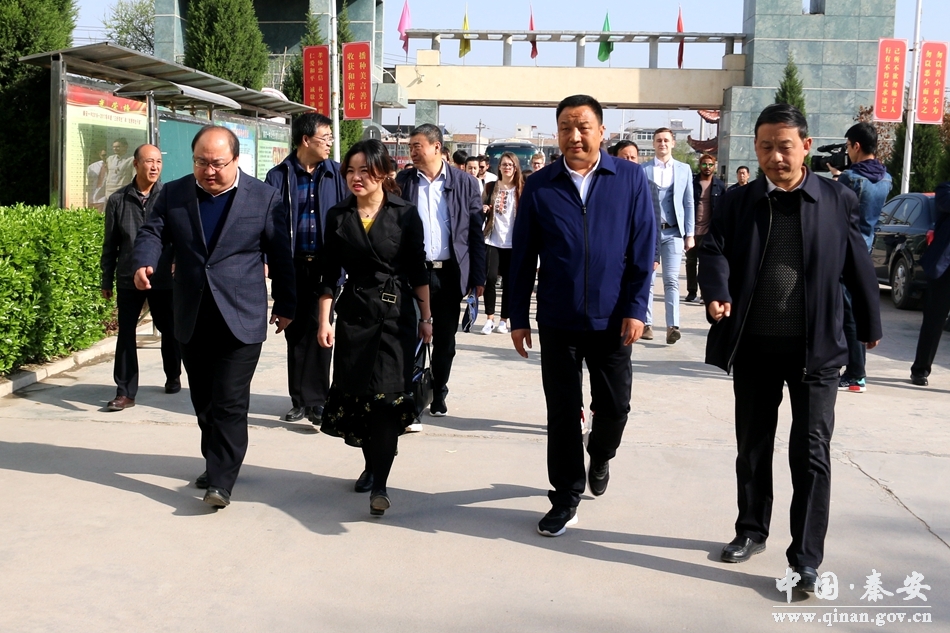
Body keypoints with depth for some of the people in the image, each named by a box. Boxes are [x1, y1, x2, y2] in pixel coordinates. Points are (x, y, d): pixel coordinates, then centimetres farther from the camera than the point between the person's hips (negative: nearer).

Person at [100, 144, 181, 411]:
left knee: (169, 332, 14)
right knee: (125, 335, 0)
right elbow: (110, 244, 8)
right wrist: (107, 279, 9)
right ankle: (125, 392, 6)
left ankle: (173, 377, 35)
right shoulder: (118, 200, 2)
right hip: (128, 279, 1)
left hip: (164, 279, -1)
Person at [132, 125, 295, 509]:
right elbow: (152, 232, 2)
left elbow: (280, 257, 3)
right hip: (191, 320, 4)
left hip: (241, 319, -4)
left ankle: (221, 481, -3)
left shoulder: (265, 198, -1)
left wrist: (285, 306, 6)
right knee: (204, 402, 14)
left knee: (230, 403, -8)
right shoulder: (173, 194, 7)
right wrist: (144, 262, -20)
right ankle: (217, 464, 30)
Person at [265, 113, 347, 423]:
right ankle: (300, 400, 21)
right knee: (295, 333, 10)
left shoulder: (336, 174, 2)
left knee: (319, 331, -2)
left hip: (325, 264, -1)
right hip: (292, 265, 1)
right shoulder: (280, 176, 1)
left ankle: (315, 401, 6)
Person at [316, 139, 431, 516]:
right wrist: (324, 321, 1)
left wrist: (426, 317, 2)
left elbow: (418, 270, 1)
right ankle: (372, 463, 28)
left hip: (397, 313, -2)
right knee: (357, 393, 6)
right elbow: (329, 273, 5)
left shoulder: (405, 214, -3)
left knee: (388, 394, -8)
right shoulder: (338, 216, 3)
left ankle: (379, 483, -6)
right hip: (354, 312, 3)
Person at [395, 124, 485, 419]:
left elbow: (476, 232, 1)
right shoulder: (402, 181, 2)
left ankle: (438, 397, 25)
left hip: (450, 273, 0)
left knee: (445, 341, 10)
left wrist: (478, 277, -2)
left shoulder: (464, 182, 0)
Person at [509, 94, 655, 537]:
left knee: (614, 406, 8)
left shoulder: (630, 178, -2)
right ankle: (566, 499, 20)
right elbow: (522, 257, 3)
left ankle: (599, 457, 41)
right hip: (557, 319, 0)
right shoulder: (539, 186, 0)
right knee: (562, 412, 6)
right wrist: (518, 318, 2)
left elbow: (643, 249, -2)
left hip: (611, 318, 0)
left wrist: (635, 308, -9)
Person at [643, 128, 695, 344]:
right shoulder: (643, 170, 4)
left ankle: (672, 326, -11)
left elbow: (689, 204, 8)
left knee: (671, 280, -6)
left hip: (673, 232, 0)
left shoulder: (684, 169, 9)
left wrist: (690, 234, 3)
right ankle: (646, 323, 13)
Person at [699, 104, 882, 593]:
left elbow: (858, 266, 6)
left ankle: (806, 559, 6)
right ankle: (752, 531, 32)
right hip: (753, 347, 2)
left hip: (815, 348, -2)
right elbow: (713, 250, -8)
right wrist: (716, 293, -28)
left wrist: (870, 325, 12)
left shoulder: (838, 200, 0)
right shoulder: (738, 202, 4)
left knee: (811, 454, -2)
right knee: (752, 447, 15)